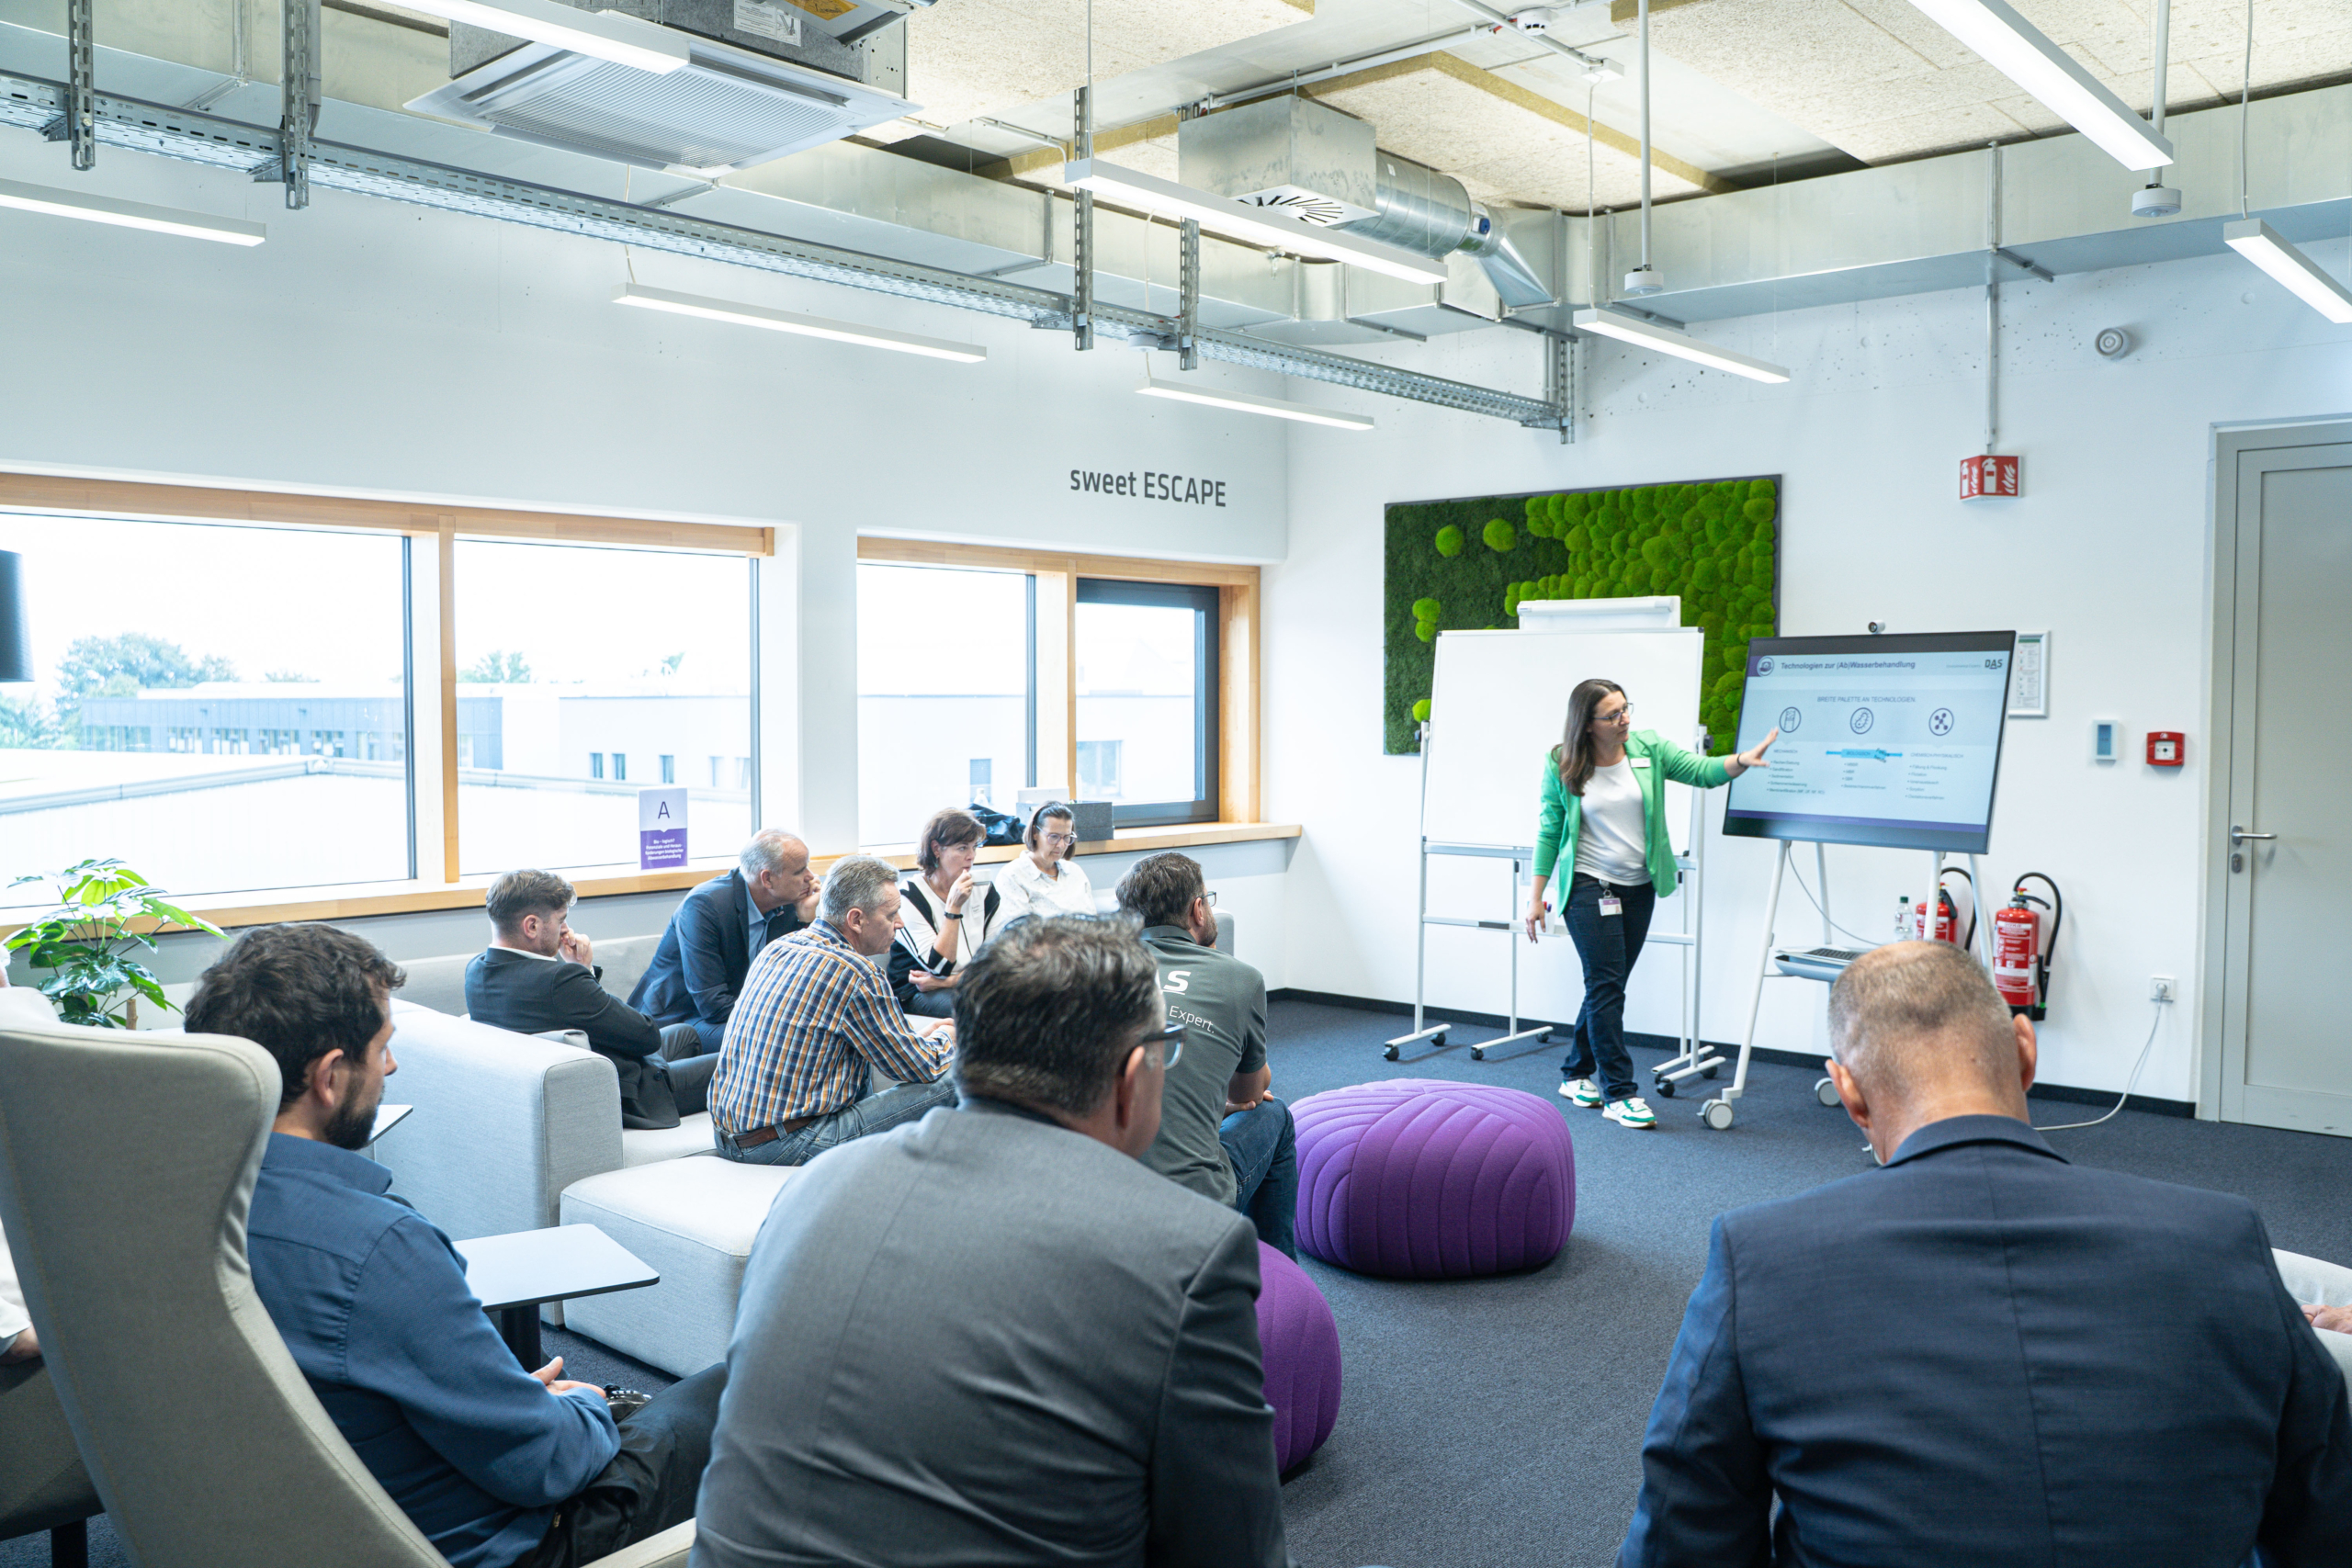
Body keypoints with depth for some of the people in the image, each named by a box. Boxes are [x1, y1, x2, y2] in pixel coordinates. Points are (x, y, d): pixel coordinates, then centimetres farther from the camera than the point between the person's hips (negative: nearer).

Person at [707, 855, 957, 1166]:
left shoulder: (776, 949, 11)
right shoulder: (855, 973, -15)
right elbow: (922, 1068, -6)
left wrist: (920, 1038, 24)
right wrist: (944, 1037, 17)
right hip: (788, 1146, -10)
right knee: (948, 1086, -8)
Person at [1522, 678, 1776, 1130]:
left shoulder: (1648, 749, -1)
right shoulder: (1562, 767, -7)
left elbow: (1702, 771, -7)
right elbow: (1549, 831, -1)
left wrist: (1743, 760, -28)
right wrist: (1536, 897, -2)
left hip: (1638, 888, 4)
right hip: (1589, 886, -4)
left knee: (1607, 986, 12)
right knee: (1606, 985, -8)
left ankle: (1576, 1074, 28)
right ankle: (1618, 1093, -4)